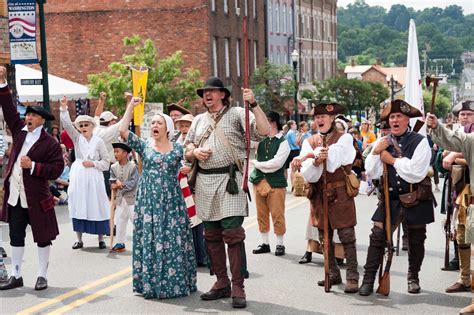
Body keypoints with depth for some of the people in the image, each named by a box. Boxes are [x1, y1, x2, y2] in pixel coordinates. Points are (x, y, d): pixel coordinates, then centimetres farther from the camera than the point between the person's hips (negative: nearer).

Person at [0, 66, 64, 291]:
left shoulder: (50, 143, -9)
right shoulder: (20, 131, 6)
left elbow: (57, 169, -13)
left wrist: (33, 166, -21)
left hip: (37, 198, -5)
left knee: (42, 238, 7)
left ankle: (42, 276, 17)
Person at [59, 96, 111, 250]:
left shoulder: (99, 141, 0)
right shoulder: (77, 137, 5)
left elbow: (106, 162, 2)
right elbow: (66, 124, -9)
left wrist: (93, 163, -13)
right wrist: (63, 108, -20)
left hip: (94, 176, -2)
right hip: (78, 175, 2)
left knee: (96, 205, -1)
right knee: (79, 206, 3)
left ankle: (100, 238, 9)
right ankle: (79, 239, 11)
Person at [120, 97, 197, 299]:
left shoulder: (177, 149, 6)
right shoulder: (144, 146, 4)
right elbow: (123, 131, -6)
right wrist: (131, 106, -5)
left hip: (171, 201, 0)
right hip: (149, 200, 0)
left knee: (173, 240, 1)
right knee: (149, 240, 1)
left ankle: (175, 283, 9)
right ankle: (150, 283, 8)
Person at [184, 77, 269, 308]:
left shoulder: (236, 114, 2)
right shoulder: (199, 120, 18)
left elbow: (264, 131, -12)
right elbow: (187, 152, 22)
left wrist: (253, 104, -17)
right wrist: (195, 152, 0)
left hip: (229, 180, -6)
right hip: (204, 182, 6)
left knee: (233, 234, -11)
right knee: (211, 235, 10)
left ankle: (237, 288, -7)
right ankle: (221, 283, 20)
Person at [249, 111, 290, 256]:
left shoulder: (283, 141, -6)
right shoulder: (261, 139, 9)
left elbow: (277, 163, -15)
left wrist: (256, 163, -6)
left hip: (276, 182, -5)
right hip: (259, 181, 5)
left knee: (277, 215, 0)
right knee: (261, 215, 10)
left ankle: (280, 244, 11)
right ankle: (264, 243, 20)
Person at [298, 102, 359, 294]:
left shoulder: (344, 139, -1)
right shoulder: (309, 142, 9)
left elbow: (333, 161, -17)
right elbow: (307, 174, -2)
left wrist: (313, 154, -16)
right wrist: (316, 161, -21)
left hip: (340, 195, -4)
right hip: (318, 195, 4)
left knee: (347, 237, -5)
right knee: (325, 238, 10)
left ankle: (352, 277, -3)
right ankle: (333, 274, 21)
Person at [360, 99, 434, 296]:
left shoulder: (420, 142, -10)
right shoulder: (382, 143, 4)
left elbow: (416, 173, -21)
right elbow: (372, 173, 1)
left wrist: (392, 160, -14)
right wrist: (375, 152, -14)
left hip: (416, 200, -2)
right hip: (390, 199, 2)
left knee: (416, 240, 12)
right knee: (377, 237, -7)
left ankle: (413, 278, 31)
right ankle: (368, 279, -2)